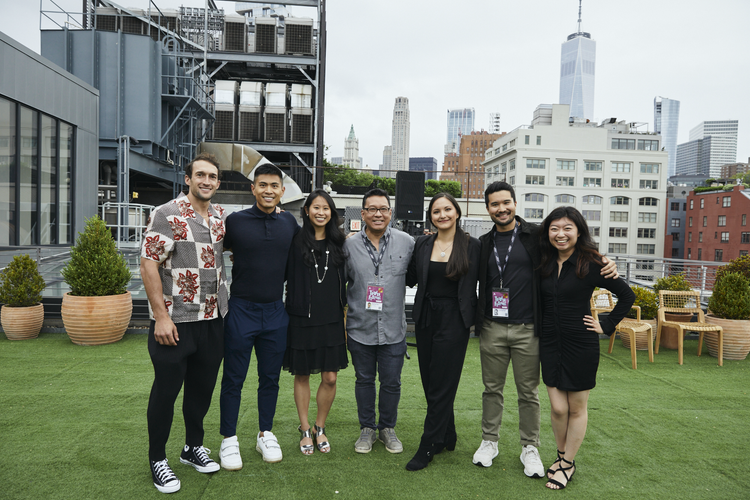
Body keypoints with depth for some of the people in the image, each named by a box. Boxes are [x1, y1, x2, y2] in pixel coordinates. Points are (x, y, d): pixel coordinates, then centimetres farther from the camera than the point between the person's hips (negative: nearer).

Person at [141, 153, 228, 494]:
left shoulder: (221, 218, 9)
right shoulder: (166, 215, -10)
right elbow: (148, 265, -13)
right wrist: (161, 317, -17)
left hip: (213, 321, 6)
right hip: (174, 322, -6)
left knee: (202, 387, 16)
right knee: (166, 390, 5)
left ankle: (193, 447, 35)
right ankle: (157, 459, 23)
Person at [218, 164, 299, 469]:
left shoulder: (289, 223, 4)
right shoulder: (235, 221, -6)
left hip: (276, 312, 3)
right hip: (241, 310, -3)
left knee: (270, 377, 13)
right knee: (233, 379, 7)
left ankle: (265, 435, 30)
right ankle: (229, 440, 23)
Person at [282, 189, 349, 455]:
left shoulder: (338, 243, 8)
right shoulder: (296, 241, -2)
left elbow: (343, 283, 11)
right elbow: (284, 276, -1)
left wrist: (344, 316, 9)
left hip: (331, 320, 2)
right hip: (301, 319, -2)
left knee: (330, 378, 3)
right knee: (302, 375, 9)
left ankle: (320, 428, 25)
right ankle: (305, 430, 26)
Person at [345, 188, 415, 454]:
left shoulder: (406, 242, -1)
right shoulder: (349, 245, 1)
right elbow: (341, 282, 10)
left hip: (393, 328, 0)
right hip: (360, 328, 1)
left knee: (391, 382, 9)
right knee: (364, 380, 14)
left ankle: (387, 428, 31)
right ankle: (367, 429, 32)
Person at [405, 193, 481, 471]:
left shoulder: (471, 245, -4)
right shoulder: (422, 244, 6)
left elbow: (471, 286, -3)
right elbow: (410, 279, 8)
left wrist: (471, 318, -8)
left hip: (454, 320, -4)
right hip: (426, 319, 5)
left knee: (441, 386, 1)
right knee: (430, 383, 12)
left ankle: (428, 447, 13)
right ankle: (447, 437, 31)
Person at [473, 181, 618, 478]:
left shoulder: (536, 236, -1)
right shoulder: (483, 243, 7)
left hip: (527, 329, -2)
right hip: (492, 328, 2)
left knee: (529, 392, 9)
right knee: (492, 388, 13)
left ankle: (529, 448, 25)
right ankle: (489, 442, 29)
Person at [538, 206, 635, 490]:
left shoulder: (591, 264, -10)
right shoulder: (543, 264, 3)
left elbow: (627, 296, -2)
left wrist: (606, 325, -4)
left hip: (581, 346, -3)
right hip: (550, 343, 3)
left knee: (577, 408, 10)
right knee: (558, 408, 6)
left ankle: (568, 464, 26)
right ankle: (561, 455, 29)